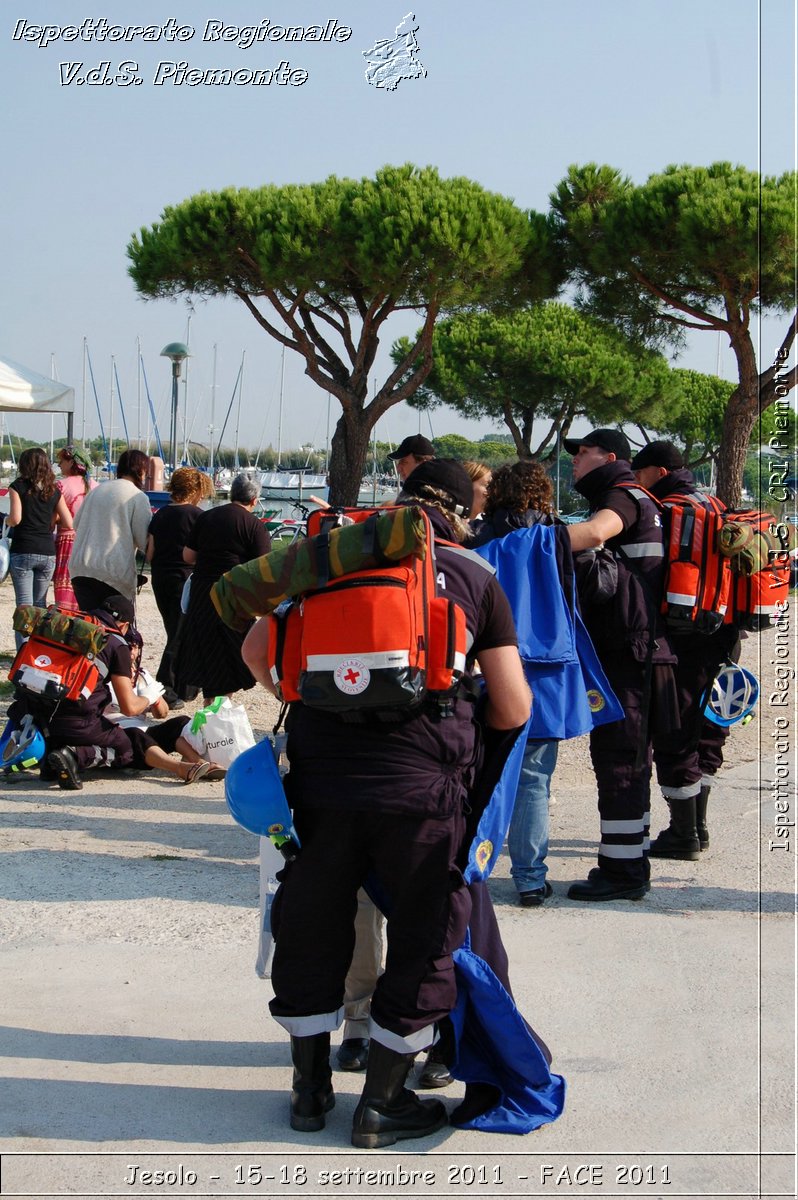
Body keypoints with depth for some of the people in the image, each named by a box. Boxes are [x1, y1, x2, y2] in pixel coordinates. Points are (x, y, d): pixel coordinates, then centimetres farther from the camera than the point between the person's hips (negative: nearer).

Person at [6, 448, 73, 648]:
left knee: (24, 605, -4)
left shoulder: (18, 486, -2)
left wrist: (6, 520, 9)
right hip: (48, 552, 4)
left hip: (22, 552, -4)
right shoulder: (53, 491, 8)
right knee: (40, 605, 15)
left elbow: (15, 518, -13)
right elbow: (68, 524, 3)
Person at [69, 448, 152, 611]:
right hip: (114, 573, -5)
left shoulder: (96, 491, 15)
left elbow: (77, 524, 24)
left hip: (80, 568, 5)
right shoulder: (138, 497, -4)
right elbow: (145, 541, -5)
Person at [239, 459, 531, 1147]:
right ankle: (381, 1106, 20)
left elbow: (258, 652, 15)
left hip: (320, 777, 3)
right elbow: (513, 710, 4)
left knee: (311, 934, 19)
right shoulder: (475, 579, 5)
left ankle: (311, 1090, 31)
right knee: (422, 941, 14)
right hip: (422, 787, -2)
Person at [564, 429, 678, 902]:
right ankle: (629, 862, 23)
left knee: (617, 757, -7)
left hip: (626, 649, -10)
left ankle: (622, 871, -4)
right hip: (631, 649, 10)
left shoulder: (624, 495, -9)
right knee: (627, 757, 15)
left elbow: (593, 533, -32)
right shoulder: (629, 500, 23)